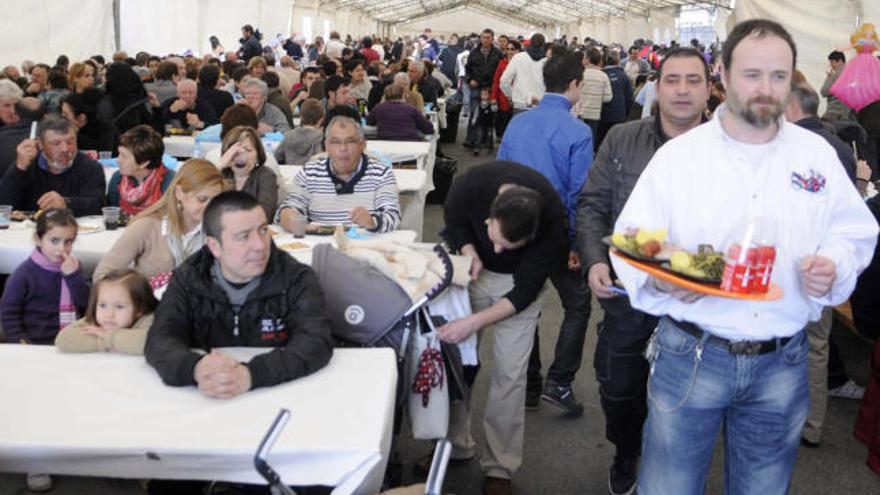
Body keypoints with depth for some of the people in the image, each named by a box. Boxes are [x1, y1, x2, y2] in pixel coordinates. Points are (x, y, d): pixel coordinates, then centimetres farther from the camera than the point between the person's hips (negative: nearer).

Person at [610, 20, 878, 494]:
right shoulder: (676, 154, -4)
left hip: (782, 363, 3)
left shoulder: (817, 153, 4)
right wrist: (660, 279, -26)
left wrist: (834, 265, -11)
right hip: (689, 353, -2)